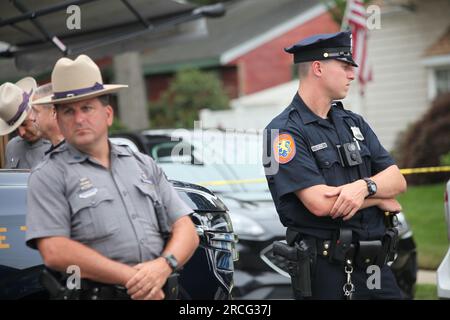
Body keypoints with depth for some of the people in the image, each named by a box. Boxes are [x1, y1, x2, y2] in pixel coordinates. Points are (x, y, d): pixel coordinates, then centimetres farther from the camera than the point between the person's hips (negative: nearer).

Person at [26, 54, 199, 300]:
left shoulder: (144, 164, 17)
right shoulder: (48, 176, 3)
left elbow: (186, 229, 13)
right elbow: (54, 252, -8)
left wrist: (164, 265, -8)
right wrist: (131, 277, -11)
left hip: (160, 291, 2)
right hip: (95, 292, -2)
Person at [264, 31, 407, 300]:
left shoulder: (354, 123, 13)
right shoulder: (284, 131, -10)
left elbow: (398, 181, 5)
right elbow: (320, 203, -20)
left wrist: (364, 187, -17)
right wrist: (380, 198, -5)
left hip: (377, 265, 6)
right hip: (326, 271, -6)